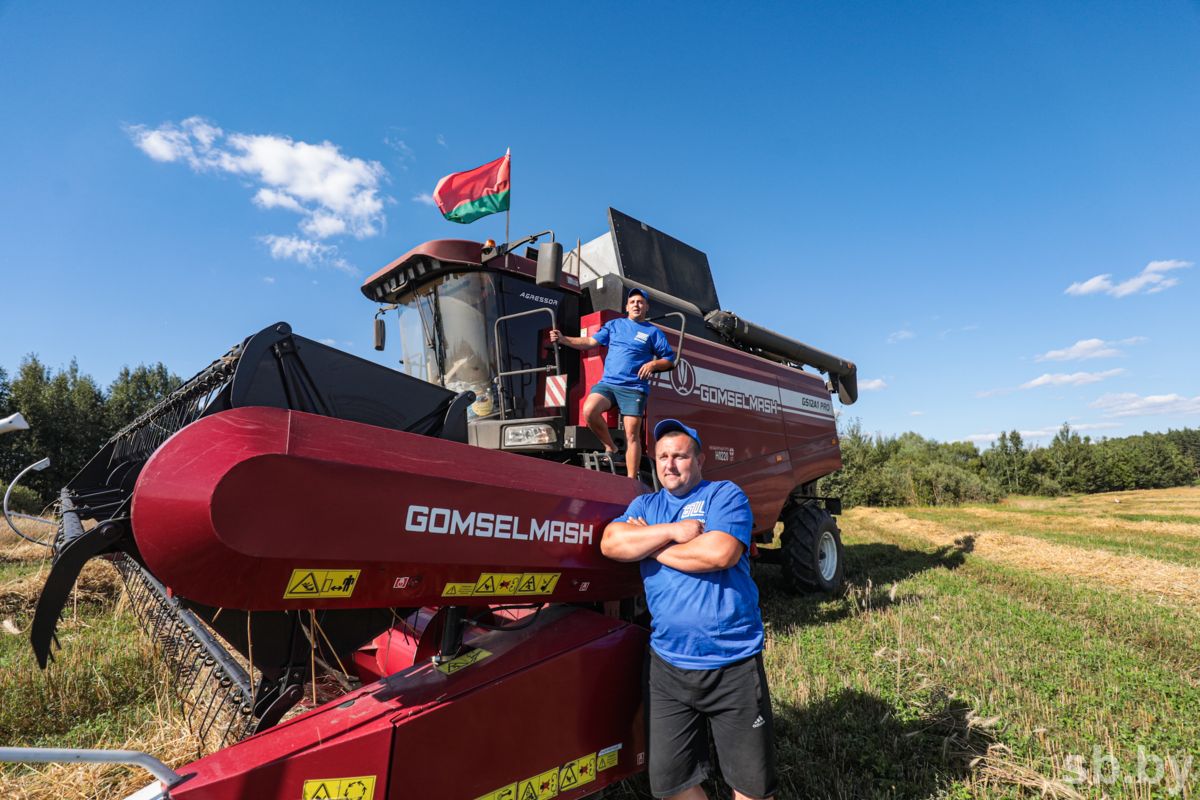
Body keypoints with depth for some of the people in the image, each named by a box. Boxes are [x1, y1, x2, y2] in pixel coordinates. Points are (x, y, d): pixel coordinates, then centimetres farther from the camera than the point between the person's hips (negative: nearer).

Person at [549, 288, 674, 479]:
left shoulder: (653, 332, 12)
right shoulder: (614, 325, 19)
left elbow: (670, 359, 11)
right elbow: (590, 341, 13)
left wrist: (653, 364, -9)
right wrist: (563, 339, 1)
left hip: (634, 388, -2)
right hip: (607, 383, 2)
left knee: (632, 434, -9)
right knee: (589, 411, -26)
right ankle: (610, 447, -3)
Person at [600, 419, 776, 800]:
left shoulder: (725, 495, -4)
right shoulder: (645, 505, 10)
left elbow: (721, 553, -21)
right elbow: (611, 543, -7)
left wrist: (650, 547, -9)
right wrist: (673, 531, -16)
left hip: (733, 666, -3)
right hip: (668, 665, 4)